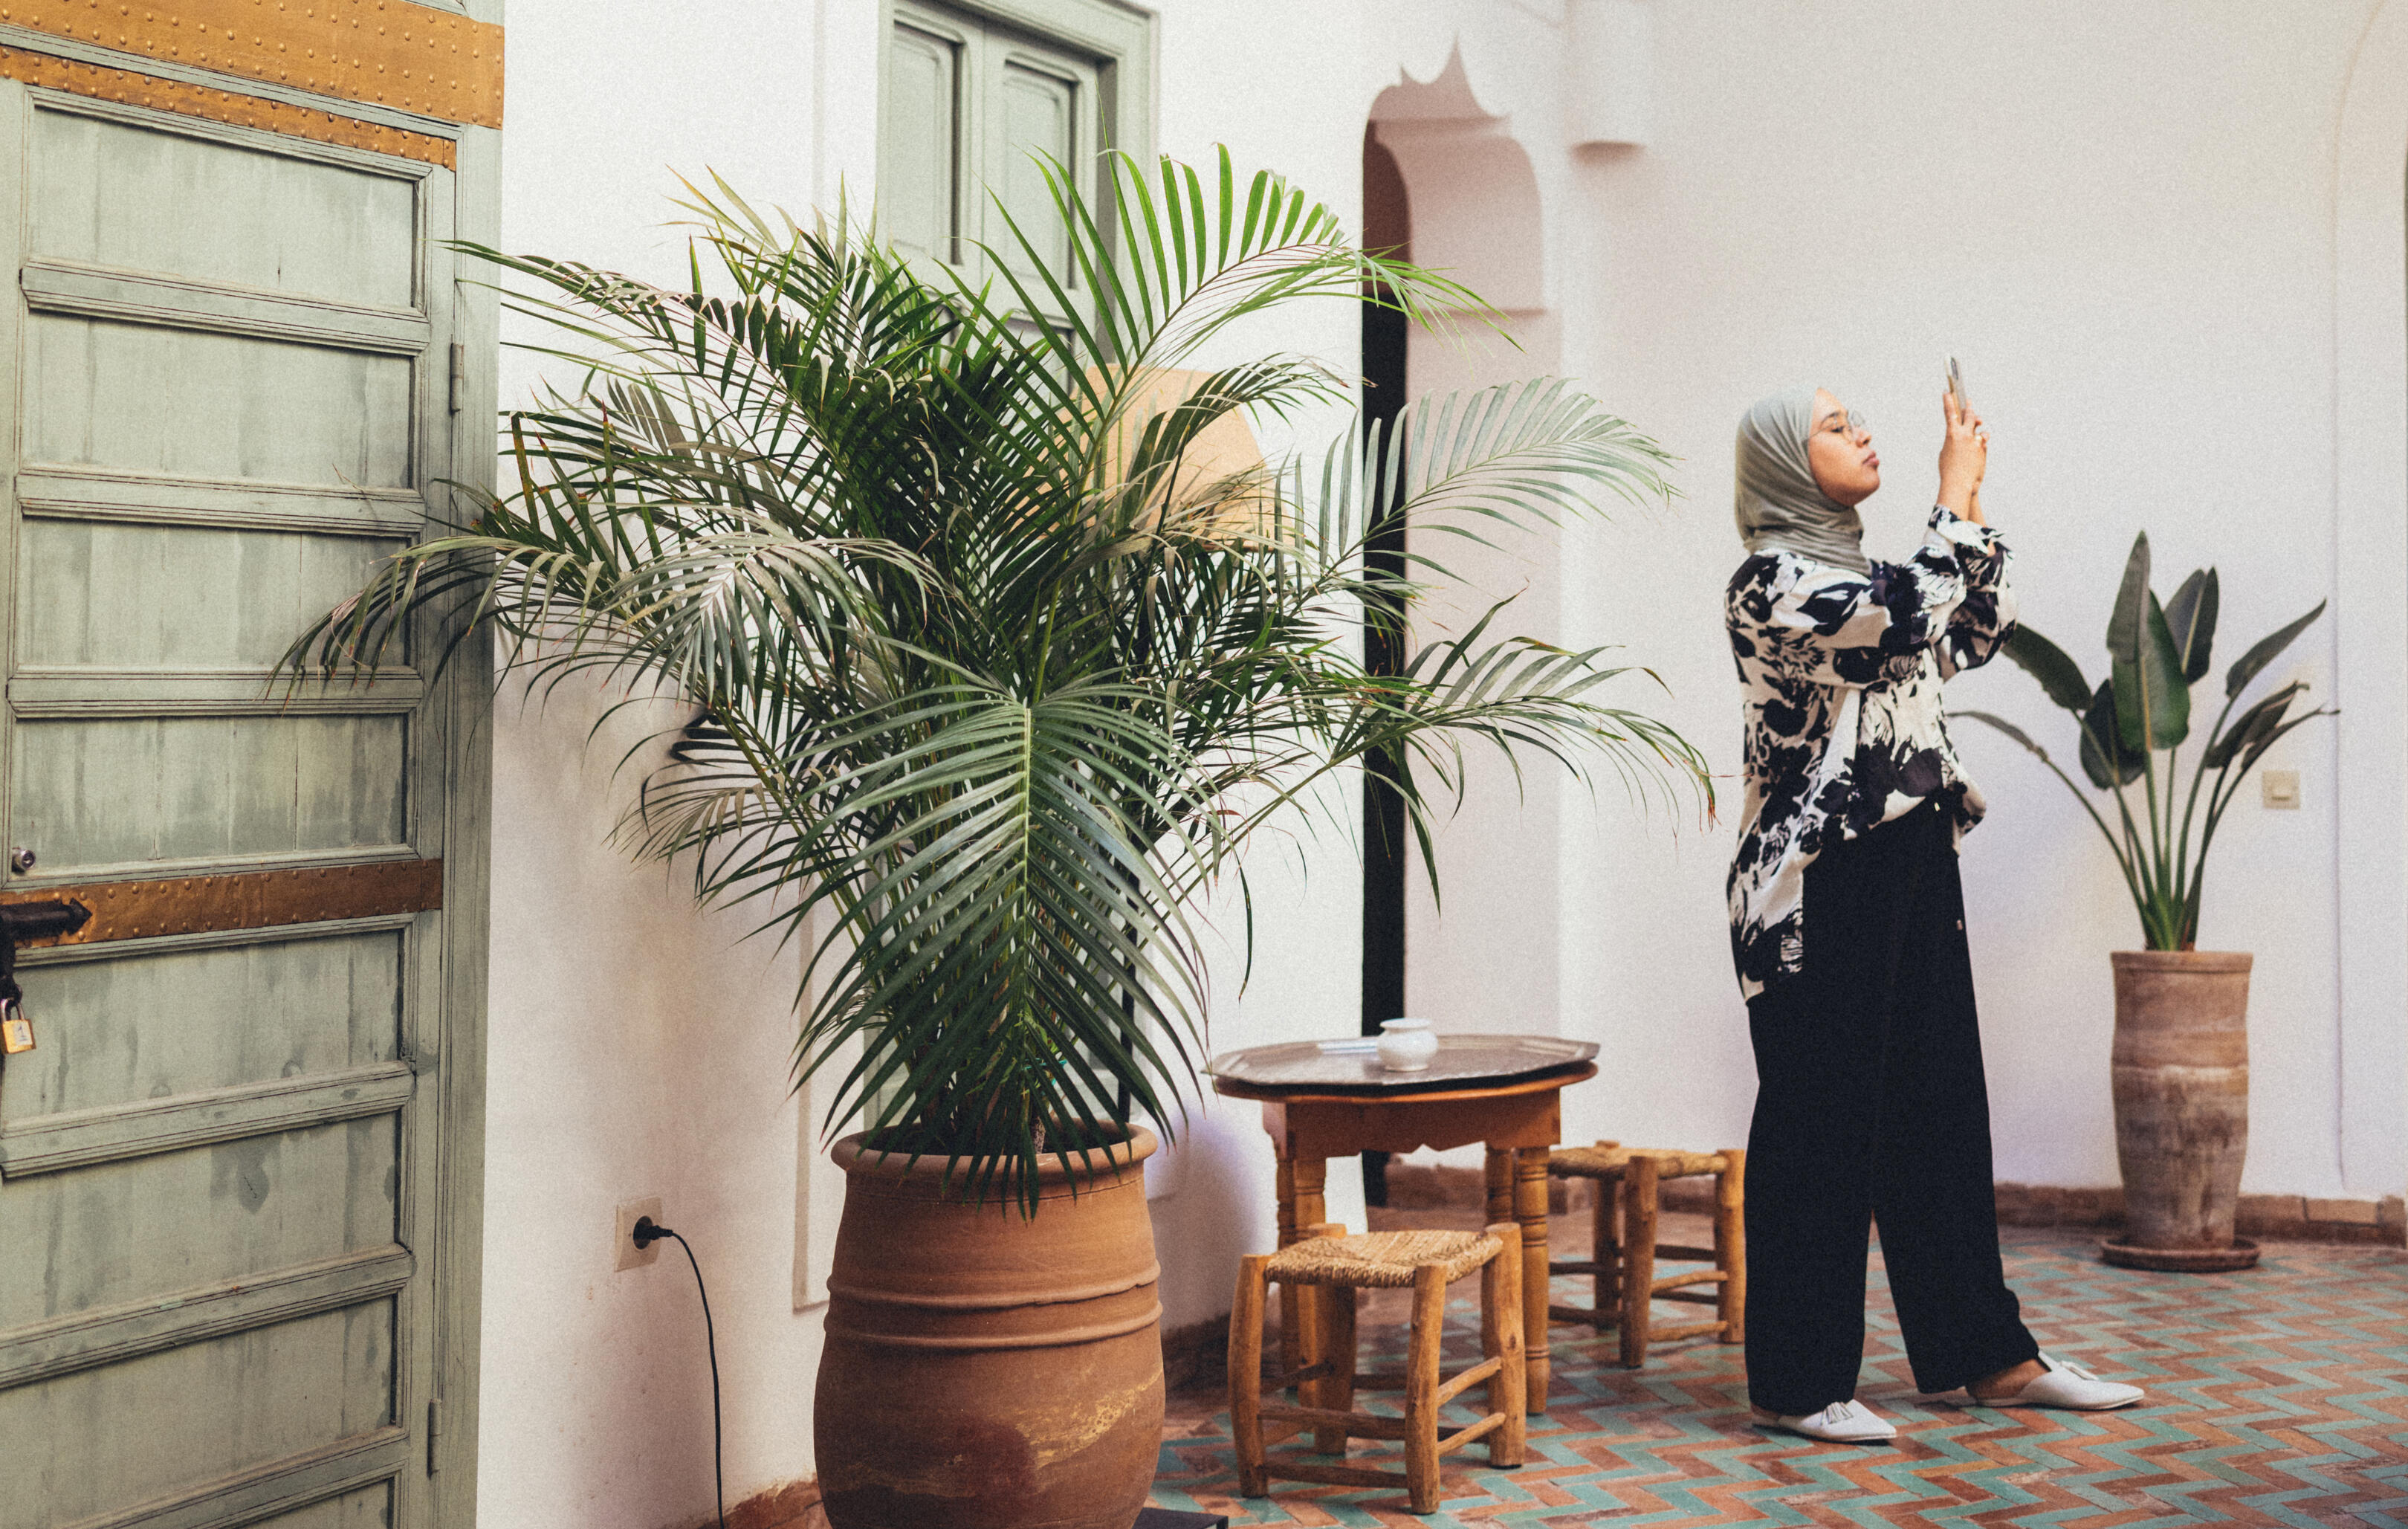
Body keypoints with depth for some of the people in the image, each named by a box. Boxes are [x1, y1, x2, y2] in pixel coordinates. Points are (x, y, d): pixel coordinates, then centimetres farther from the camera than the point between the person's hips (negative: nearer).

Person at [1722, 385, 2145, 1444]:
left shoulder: (1857, 575, 17)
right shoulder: (1771, 581, -11)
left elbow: (1977, 632, 23)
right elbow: (1913, 618, -24)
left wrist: (1971, 505, 13)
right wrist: (1954, 493, -11)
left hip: (1911, 864, 9)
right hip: (1819, 888, -9)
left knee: (1941, 1110, 12)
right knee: (1819, 1124, -3)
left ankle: (1986, 1353, 21)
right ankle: (1795, 1384, 6)